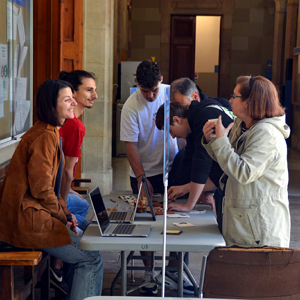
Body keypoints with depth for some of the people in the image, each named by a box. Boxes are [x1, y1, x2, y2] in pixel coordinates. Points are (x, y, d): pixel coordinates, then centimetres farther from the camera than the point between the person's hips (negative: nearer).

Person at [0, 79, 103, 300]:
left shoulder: (51, 133, 16)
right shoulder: (45, 137, -18)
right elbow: (41, 188, -21)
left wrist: (66, 214, 9)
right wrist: (63, 216, -7)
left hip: (31, 214, 10)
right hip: (28, 219, -10)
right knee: (92, 260, -6)